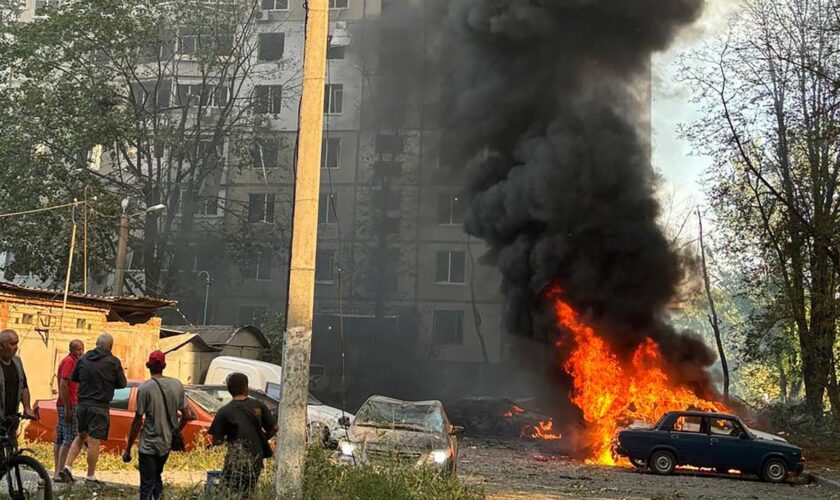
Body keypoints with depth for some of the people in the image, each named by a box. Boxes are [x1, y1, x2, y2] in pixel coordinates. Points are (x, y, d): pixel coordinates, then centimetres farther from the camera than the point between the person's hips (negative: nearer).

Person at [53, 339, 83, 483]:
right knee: (69, 438, -10)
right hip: (69, 405, -10)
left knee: (60, 439, 10)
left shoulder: (69, 361, 18)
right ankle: (60, 472, -11)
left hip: (64, 405, 10)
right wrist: (68, 408, -22)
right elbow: (63, 384, -20)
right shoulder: (69, 361, -13)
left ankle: (58, 472, 14)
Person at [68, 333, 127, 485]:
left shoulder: (83, 359, 4)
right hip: (100, 406, -4)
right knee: (94, 441, 1)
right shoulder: (113, 362, -8)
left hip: (82, 404, 5)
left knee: (81, 436, 22)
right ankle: (90, 476, 8)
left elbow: (74, 378, 16)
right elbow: (122, 383, -1)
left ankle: (67, 466, 12)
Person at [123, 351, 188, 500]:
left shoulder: (145, 388, -14)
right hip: (166, 444, 5)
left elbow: (138, 421, -13)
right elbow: (186, 415, 4)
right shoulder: (177, 385, 0)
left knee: (147, 485, 0)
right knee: (157, 477, 25)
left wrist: (128, 449, -6)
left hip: (148, 446, -5)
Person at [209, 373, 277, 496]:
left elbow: (217, 441, -7)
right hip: (256, 459, 4)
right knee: (246, 495, 14)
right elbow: (274, 428, 4)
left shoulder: (224, 412, -7)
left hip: (236, 460, -4)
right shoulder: (259, 406, 0)